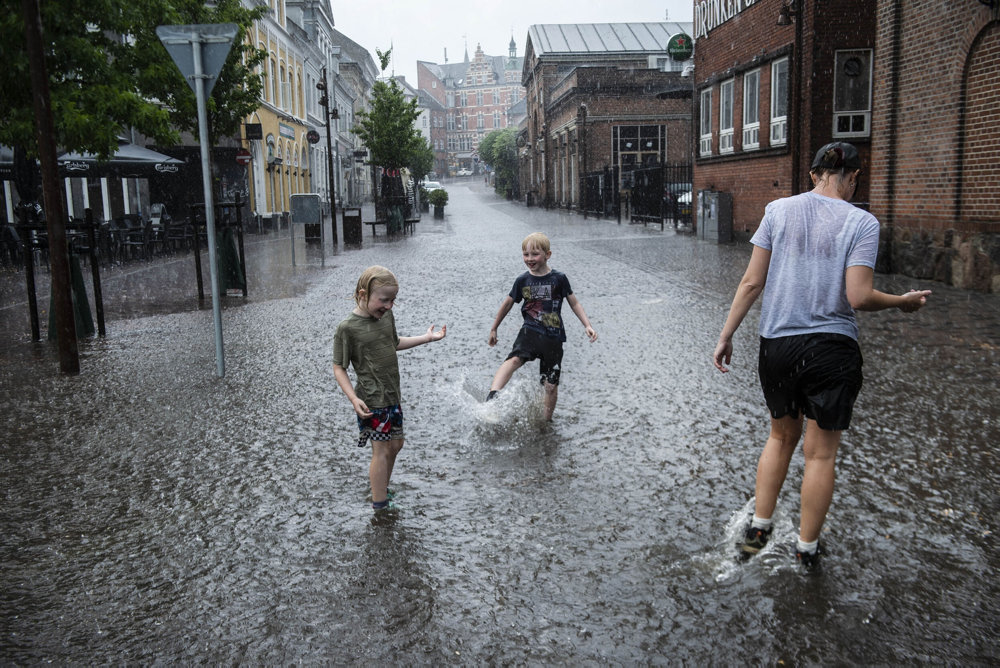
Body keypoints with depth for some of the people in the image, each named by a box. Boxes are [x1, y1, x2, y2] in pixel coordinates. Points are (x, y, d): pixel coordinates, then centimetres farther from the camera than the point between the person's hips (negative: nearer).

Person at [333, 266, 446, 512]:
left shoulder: (386, 315, 4)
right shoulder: (347, 328, -17)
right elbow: (339, 368, -12)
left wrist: (426, 338, 18)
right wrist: (354, 399, -21)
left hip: (392, 396, 8)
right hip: (372, 401, -8)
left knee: (396, 444, 18)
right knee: (381, 450, -1)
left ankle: (381, 488, 38)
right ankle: (380, 505, 11)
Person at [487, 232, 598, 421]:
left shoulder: (558, 278, -1)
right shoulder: (522, 281, 4)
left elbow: (574, 303, 8)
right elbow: (508, 303, 17)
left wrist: (587, 325, -3)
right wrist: (494, 329, 24)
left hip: (553, 337, 0)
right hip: (530, 332, 0)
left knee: (551, 386, 4)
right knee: (514, 359, -32)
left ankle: (547, 422, 26)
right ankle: (492, 397, -51)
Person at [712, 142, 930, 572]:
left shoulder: (778, 210, 0)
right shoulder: (861, 222, -7)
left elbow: (752, 283, -2)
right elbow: (858, 297, -13)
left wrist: (726, 336, 5)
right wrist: (903, 302, 5)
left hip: (777, 344, 3)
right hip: (832, 348, -2)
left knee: (781, 436, 23)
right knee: (821, 453, 11)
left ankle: (758, 528, 26)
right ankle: (807, 549, 25)